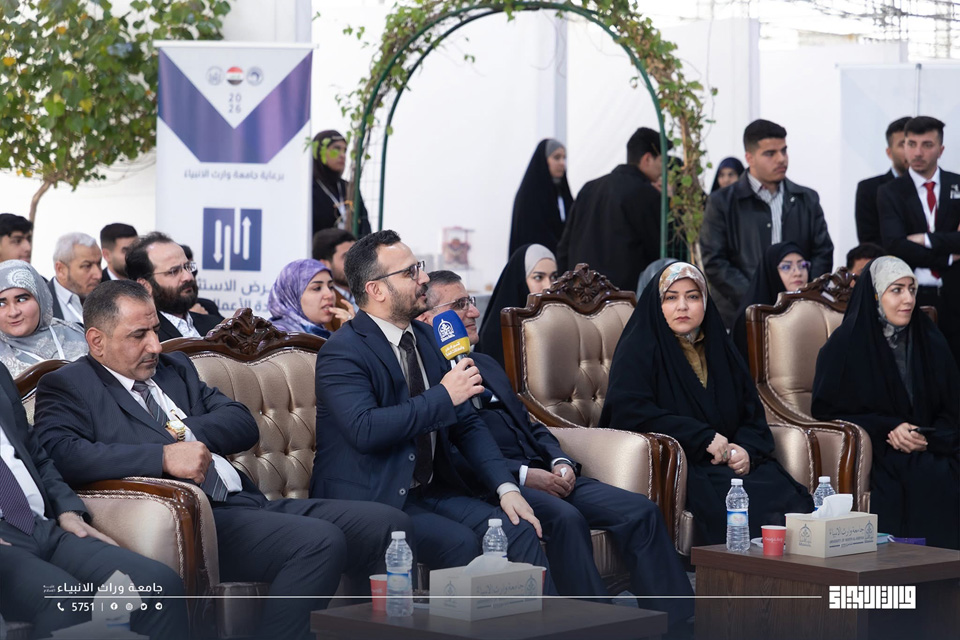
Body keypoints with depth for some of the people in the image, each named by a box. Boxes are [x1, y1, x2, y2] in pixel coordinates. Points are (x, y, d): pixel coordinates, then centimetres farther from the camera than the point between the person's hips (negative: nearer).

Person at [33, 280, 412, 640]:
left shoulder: (175, 367, 25)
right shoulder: (67, 387, 3)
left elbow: (243, 423, 17)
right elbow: (61, 454, -17)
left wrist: (183, 433, -3)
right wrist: (164, 456, -22)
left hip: (246, 502, 8)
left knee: (389, 525, -7)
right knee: (319, 541, -30)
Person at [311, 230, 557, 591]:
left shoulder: (428, 338, 13)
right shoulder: (342, 352, -11)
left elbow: (467, 424, 15)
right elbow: (364, 430, -28)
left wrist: (506, 487, 0)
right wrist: (444, 396, -21)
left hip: (431, 490, 7)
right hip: (368, 500, -7)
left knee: (517, 530, -15)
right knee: (459, 541, -29)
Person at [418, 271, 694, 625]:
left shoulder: (487, 365, 26)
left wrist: (560, 462, 5)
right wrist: (523, 474, -18)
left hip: (545, 474, 8)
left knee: (640, 510, -12)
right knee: (565, 517, -36)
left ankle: (679, 624, -15)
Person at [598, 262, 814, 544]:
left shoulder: (720, 349, 20)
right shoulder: (638, 350, 3)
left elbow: (753, 416, 18)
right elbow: (628, 410, -13)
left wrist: (747, 450, -7)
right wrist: (703, 437, -16)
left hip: (729, 462, 6)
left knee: (791, 498, -24)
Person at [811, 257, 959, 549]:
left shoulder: (931, 343, 14)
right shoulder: (844, 344, 2)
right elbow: (826, 409, -1)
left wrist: (927, 439, -7)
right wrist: (887, 429, -11)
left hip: (927, 451, 4)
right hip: (871, 454, -4)